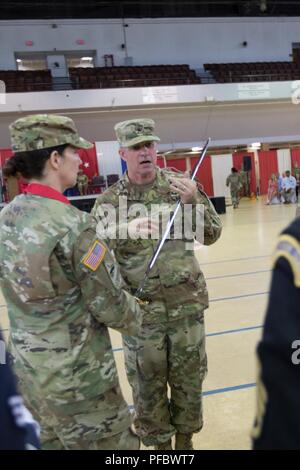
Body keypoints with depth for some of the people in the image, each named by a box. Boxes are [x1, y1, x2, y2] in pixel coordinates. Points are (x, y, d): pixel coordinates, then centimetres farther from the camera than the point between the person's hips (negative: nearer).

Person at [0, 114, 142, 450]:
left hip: (29, 370, 8)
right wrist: (135, 319, 4)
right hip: (77, 377, -7)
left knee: (54, 442, 26)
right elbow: (110, 305, -17)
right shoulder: (72, 225, -24)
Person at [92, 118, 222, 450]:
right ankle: (159, 444, 39)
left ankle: (185, 439, 43)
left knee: (189, 380, 17)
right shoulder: (109, 201, -5)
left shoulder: (181, 185, -2)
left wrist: (194, 202, -18)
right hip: (141, 310, -1)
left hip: (187, 305, 2)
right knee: (148, 387, 13)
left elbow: (212, 235, -1)